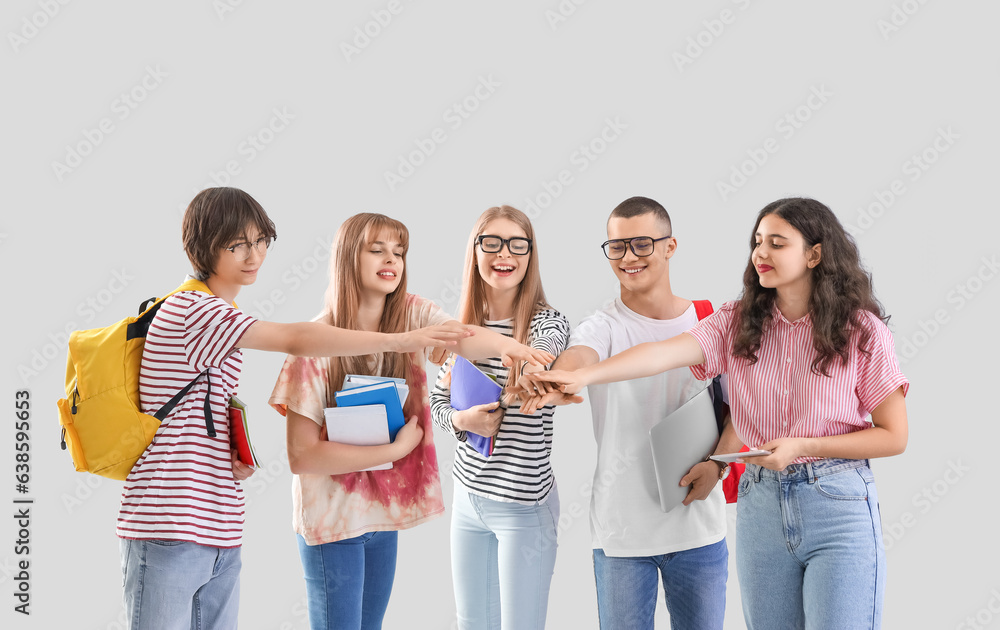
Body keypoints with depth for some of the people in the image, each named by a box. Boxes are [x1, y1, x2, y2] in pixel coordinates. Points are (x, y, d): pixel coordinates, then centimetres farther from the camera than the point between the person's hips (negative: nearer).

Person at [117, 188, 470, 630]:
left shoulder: (221, 318, 18)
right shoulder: (193, 308, -12)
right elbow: (296, 339, -22)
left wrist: (236, 454, 2)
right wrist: (400, 340, -23)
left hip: (220, 536, 9)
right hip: (168, 535, -9)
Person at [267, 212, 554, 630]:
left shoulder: (411, 316, -3)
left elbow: (462, 337, -25)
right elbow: (300, 455, -20)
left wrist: (504, 345, -48)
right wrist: (395, 449, -21)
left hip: (386, 509, 5)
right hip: (332, 516, -5)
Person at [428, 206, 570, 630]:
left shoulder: (547, 322, -12)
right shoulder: (463, 326, 4)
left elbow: (543, 346, -35)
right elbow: (437, 401, 10)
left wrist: (530, 360, -59)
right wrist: (461, 420, -12)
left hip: (523, 503, -5)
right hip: (469, 496, 6)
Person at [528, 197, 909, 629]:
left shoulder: (862, 330, -4)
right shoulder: (738, 322, 3)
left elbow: (893, 436, -2)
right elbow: (665, 353, -13)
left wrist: (801, 446, -13)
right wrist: (583, 375, -30)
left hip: (840, 510, -3)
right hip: (761, 505, 3)